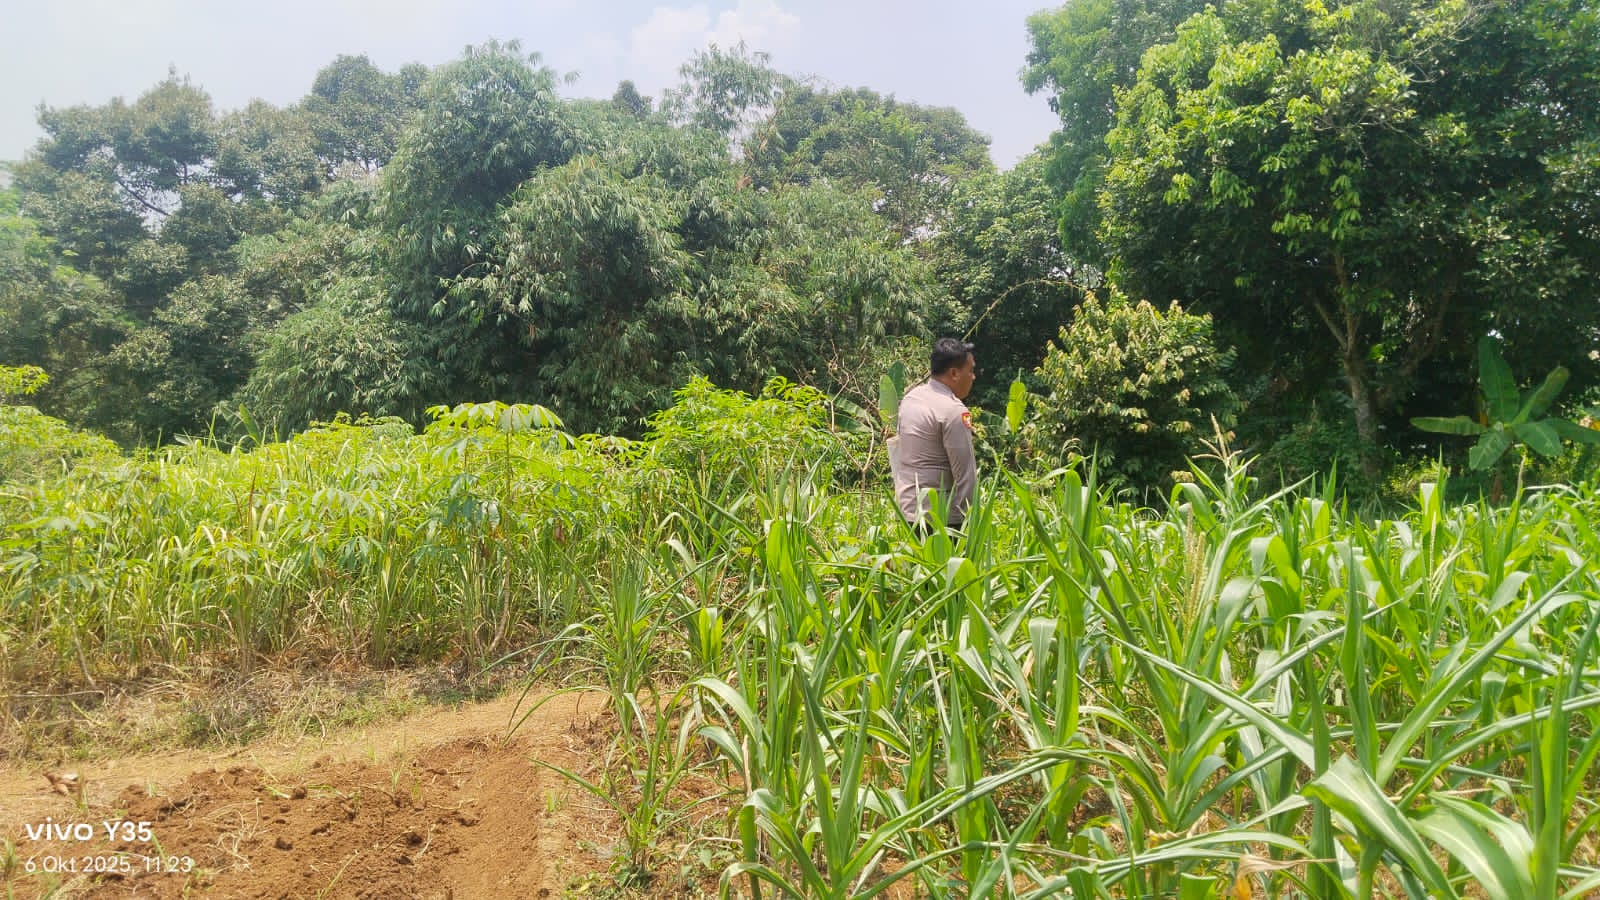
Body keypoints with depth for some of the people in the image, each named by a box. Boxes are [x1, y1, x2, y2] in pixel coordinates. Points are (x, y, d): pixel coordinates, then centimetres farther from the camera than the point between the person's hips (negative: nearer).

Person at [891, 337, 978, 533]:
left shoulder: (911, 397, 8)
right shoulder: (953, 410, -17)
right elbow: (965, 473, -16)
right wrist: (970, 516, -8)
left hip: (907, 509, 8)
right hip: (939, 516, -8)